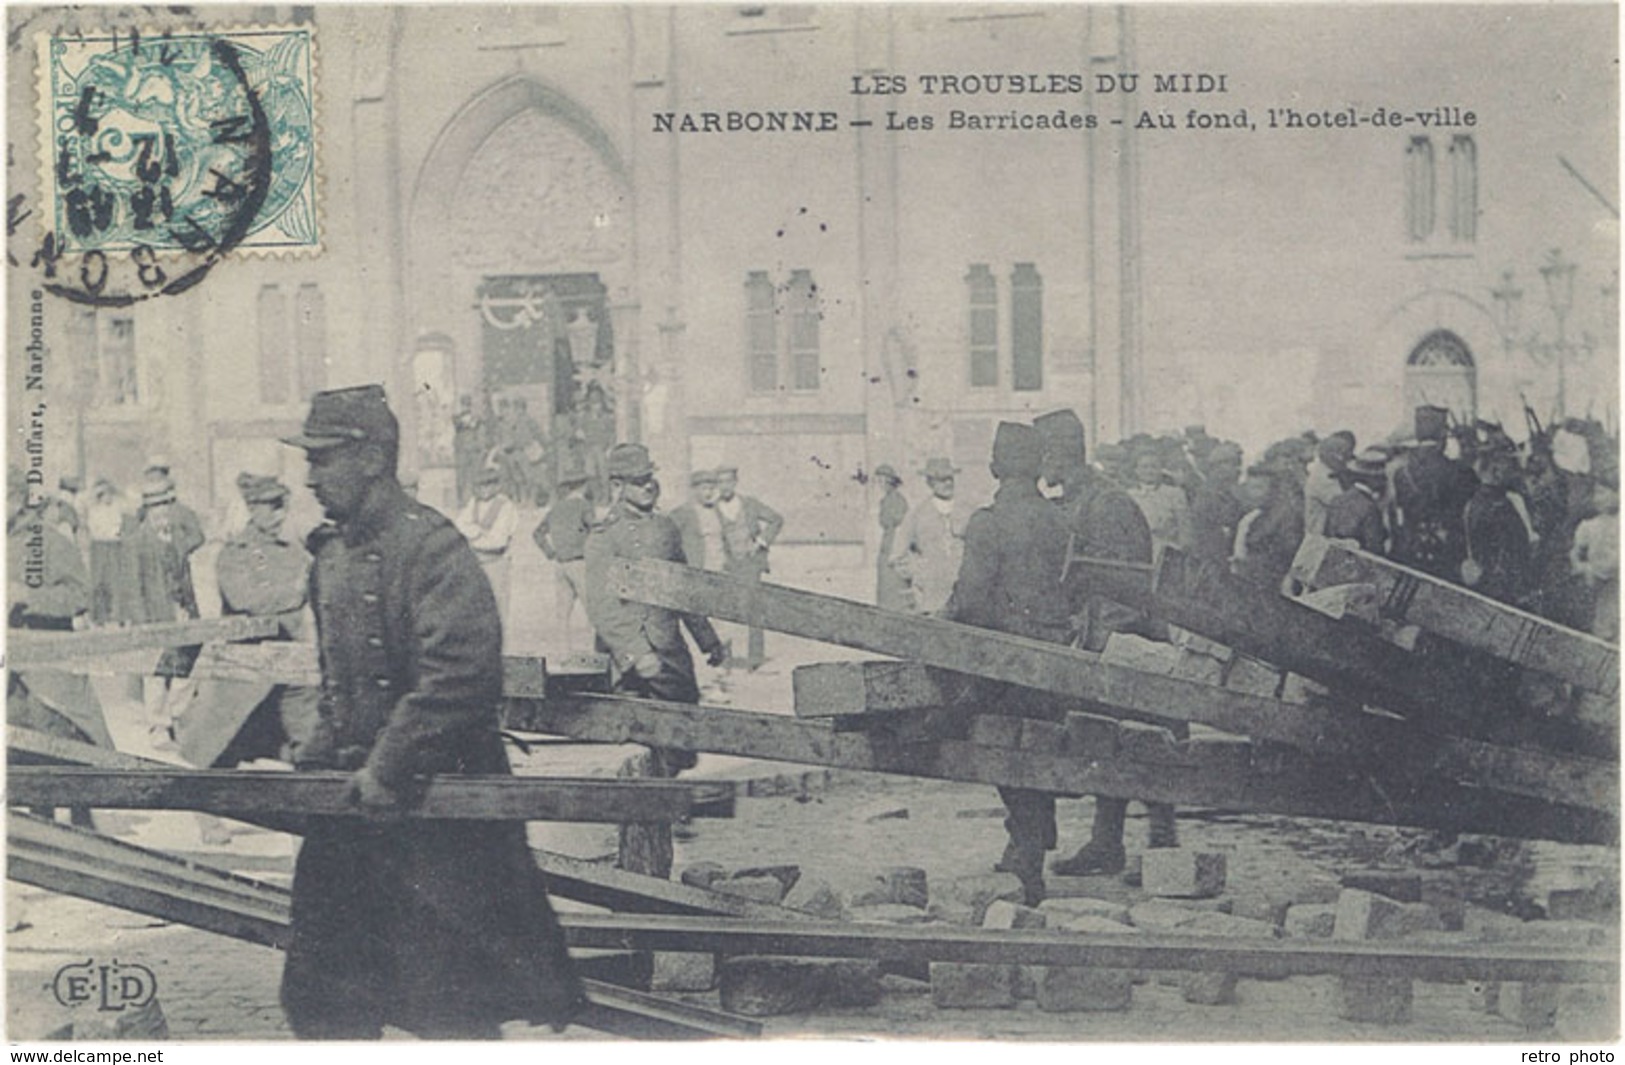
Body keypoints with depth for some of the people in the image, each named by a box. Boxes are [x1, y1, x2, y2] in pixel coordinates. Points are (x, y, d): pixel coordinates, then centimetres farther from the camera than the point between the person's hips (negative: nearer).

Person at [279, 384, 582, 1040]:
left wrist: (389, 770, -22)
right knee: (320, 992, 12)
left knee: (444, 1004, -2)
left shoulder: (431, 546, -15)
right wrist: (318, 753, 13)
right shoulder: (330, 553, 13)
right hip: (354, 797, 9)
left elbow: (459, 673, -25)